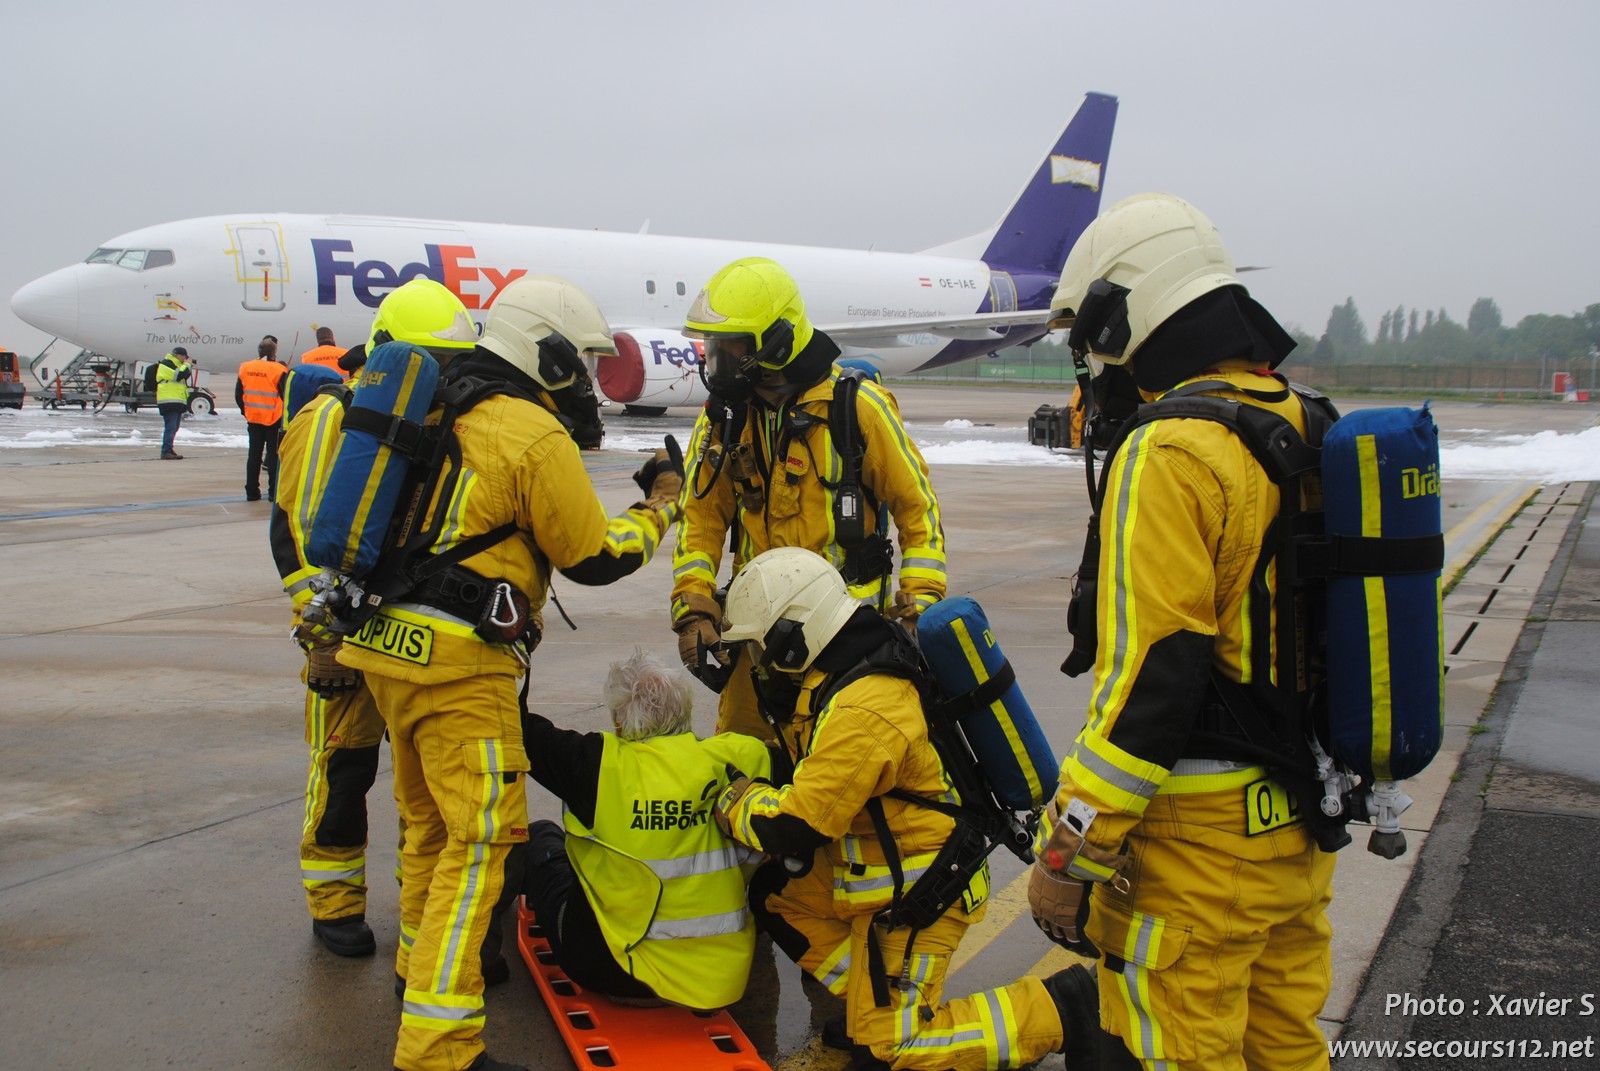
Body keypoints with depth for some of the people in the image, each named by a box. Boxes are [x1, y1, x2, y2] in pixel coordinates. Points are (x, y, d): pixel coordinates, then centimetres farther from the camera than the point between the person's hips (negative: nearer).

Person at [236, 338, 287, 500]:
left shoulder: (245, 368, 2)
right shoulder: (278, 370, -14)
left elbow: (238, 394, 8)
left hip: (253, 419, 4)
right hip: (274, 420, -4)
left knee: (254, 454, 12)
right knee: (274, 455, 3)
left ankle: (251, 492, 13)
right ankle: (274, 492, 3)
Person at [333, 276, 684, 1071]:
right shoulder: (535, 435, -12)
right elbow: (595, 557, -5)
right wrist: (659, 509, 10)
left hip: (385, 642, 9)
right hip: (457, 663, -9)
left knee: (428, 817, 24)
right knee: (481, 835, -6)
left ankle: (421, 961, 43)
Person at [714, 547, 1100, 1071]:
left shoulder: (864, 711, -31)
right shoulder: (846, 670, 1)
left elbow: (796, 827, -28)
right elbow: (815, 767, 17)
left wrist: (733, 802, -9)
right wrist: (743, 773, 4)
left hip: (917, 889, -10)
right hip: (874, 868, 10)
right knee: (775, 895, 10)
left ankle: (1057, 1008, 1)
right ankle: (868, 998, 11)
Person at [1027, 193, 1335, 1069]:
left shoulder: (1171, 455, -20)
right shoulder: (1310, 433, 7)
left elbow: (1149, 678, -24)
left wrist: (1069, 856, -18)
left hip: (1201, 842, -9)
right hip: (1303, 827, 9)